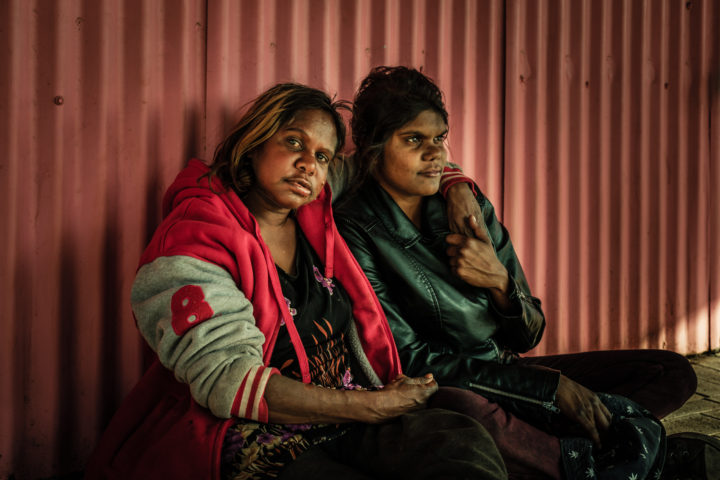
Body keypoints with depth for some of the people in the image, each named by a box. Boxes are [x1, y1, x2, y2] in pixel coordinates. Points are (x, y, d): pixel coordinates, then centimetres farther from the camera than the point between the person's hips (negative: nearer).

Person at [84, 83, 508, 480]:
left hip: (350, 424, 6)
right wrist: (373, 406, -17)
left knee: (465, 444, -24)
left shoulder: (316, 217, 12)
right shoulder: (194, 236, -8)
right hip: (261, 445, -6)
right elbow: (226, 380, -18)